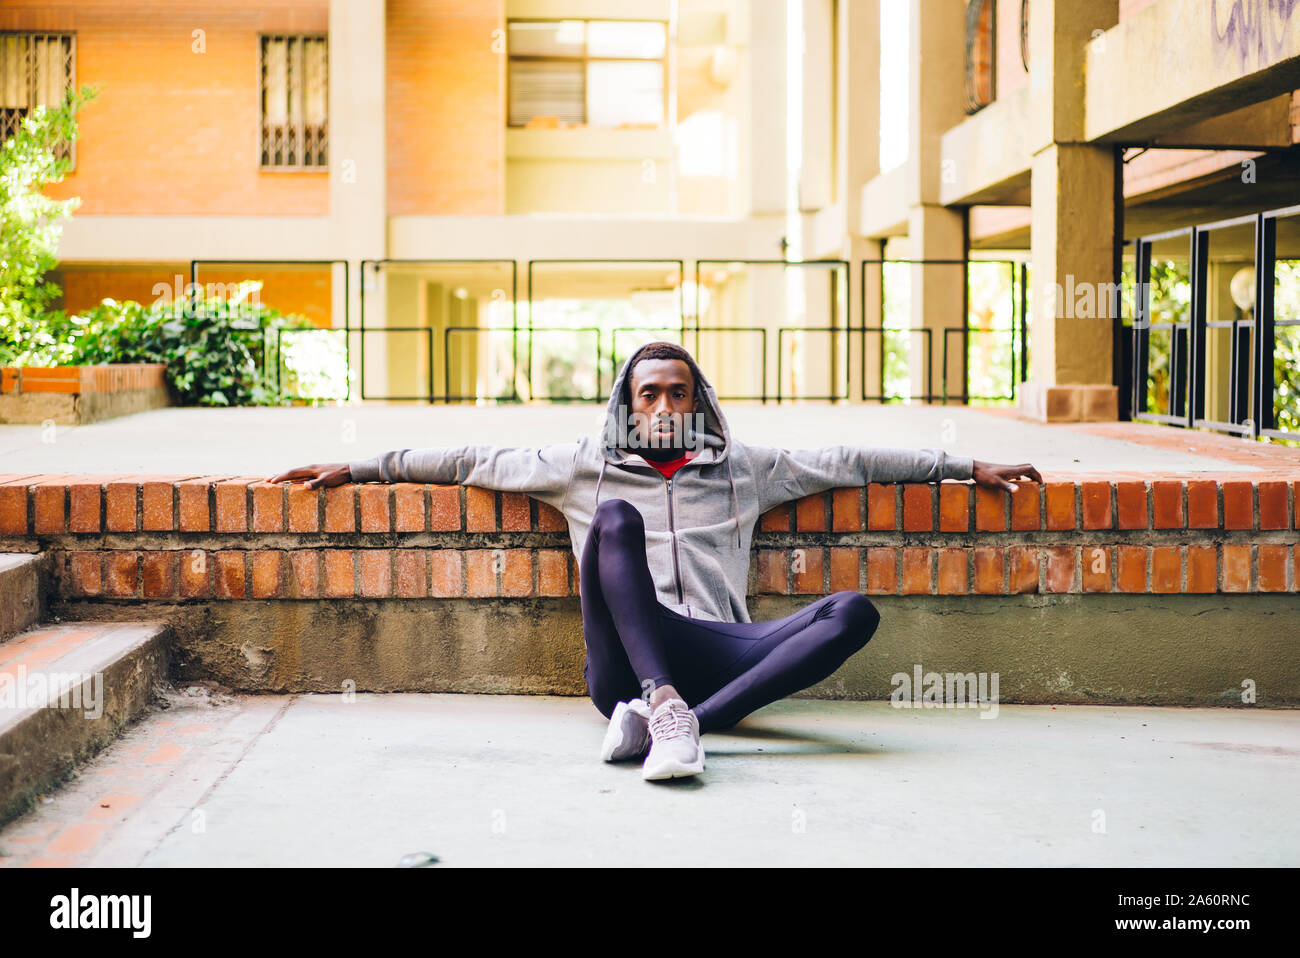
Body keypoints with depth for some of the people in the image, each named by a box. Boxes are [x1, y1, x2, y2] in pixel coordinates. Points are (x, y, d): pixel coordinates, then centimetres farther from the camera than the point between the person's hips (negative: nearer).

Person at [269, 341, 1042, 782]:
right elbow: (473, 461, 17)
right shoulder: (584, 465, 20)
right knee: (616, 516, -25)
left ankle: (667, 717, -38)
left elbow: (848, 462, 22)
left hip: (718, 655, 2)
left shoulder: (743, 469, 24)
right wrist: (358, 468, 13)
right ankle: (668, 711, -43)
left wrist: (965, 467, 22)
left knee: (854, 612, -22)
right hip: (626, 666, -2)